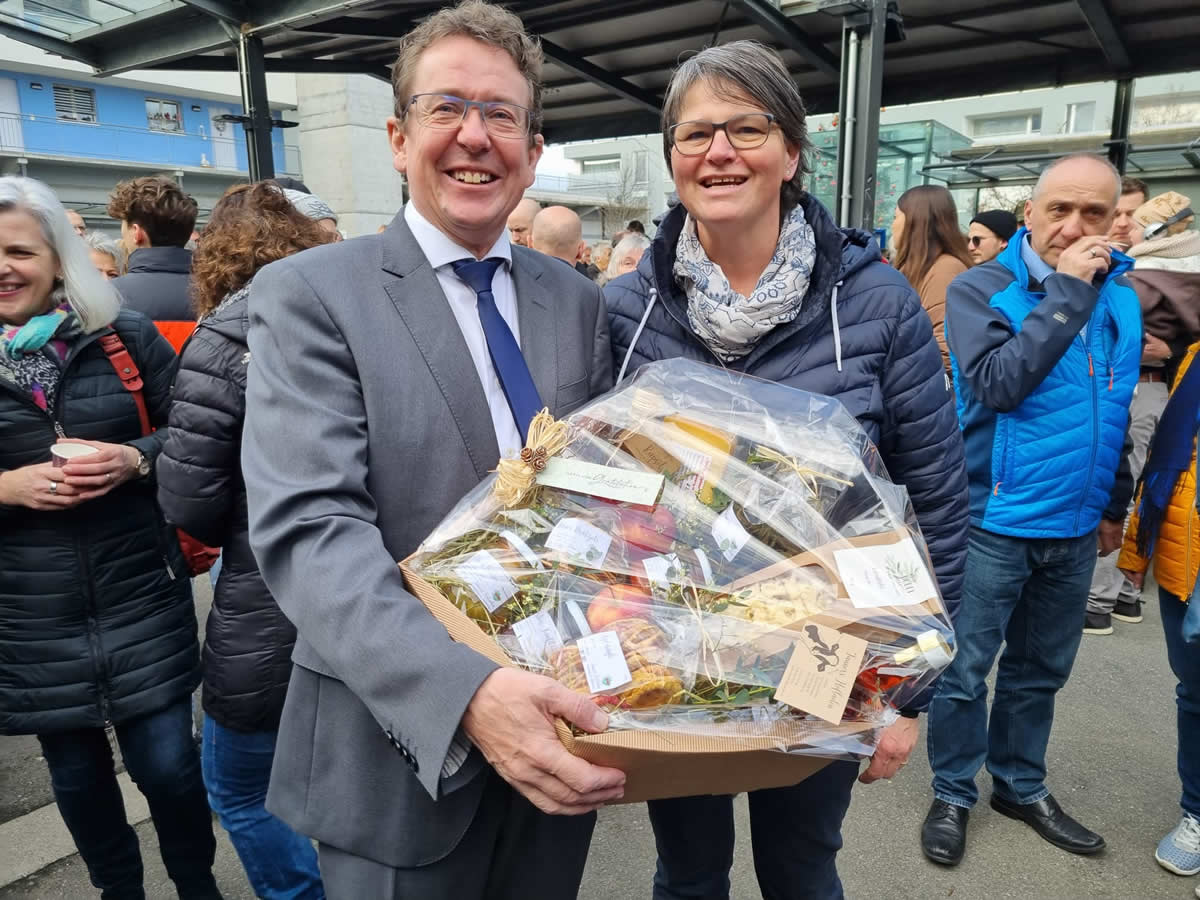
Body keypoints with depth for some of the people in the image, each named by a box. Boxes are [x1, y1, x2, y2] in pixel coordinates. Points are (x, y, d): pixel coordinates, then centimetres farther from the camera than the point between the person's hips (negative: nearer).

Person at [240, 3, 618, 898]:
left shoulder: (577, 300, 5)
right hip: (401, 743, -4)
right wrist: (464, 691, -34)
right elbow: (307, 529, -21)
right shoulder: (308, 294, -11)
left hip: (559, 731, 5)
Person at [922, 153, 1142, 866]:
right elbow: (995, 385, -26)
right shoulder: (980, 290, -10)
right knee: (964, 671, 6)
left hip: (1075, 527, 5)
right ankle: (953, 795, 26)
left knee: (1041, 671, 19)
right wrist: (1065, 292, -22)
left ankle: (1022, 787, 38)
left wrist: (1115, 502, 18)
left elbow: (1118, 412, 16)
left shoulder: (1122, 297, 6)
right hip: (994, 521, -5)